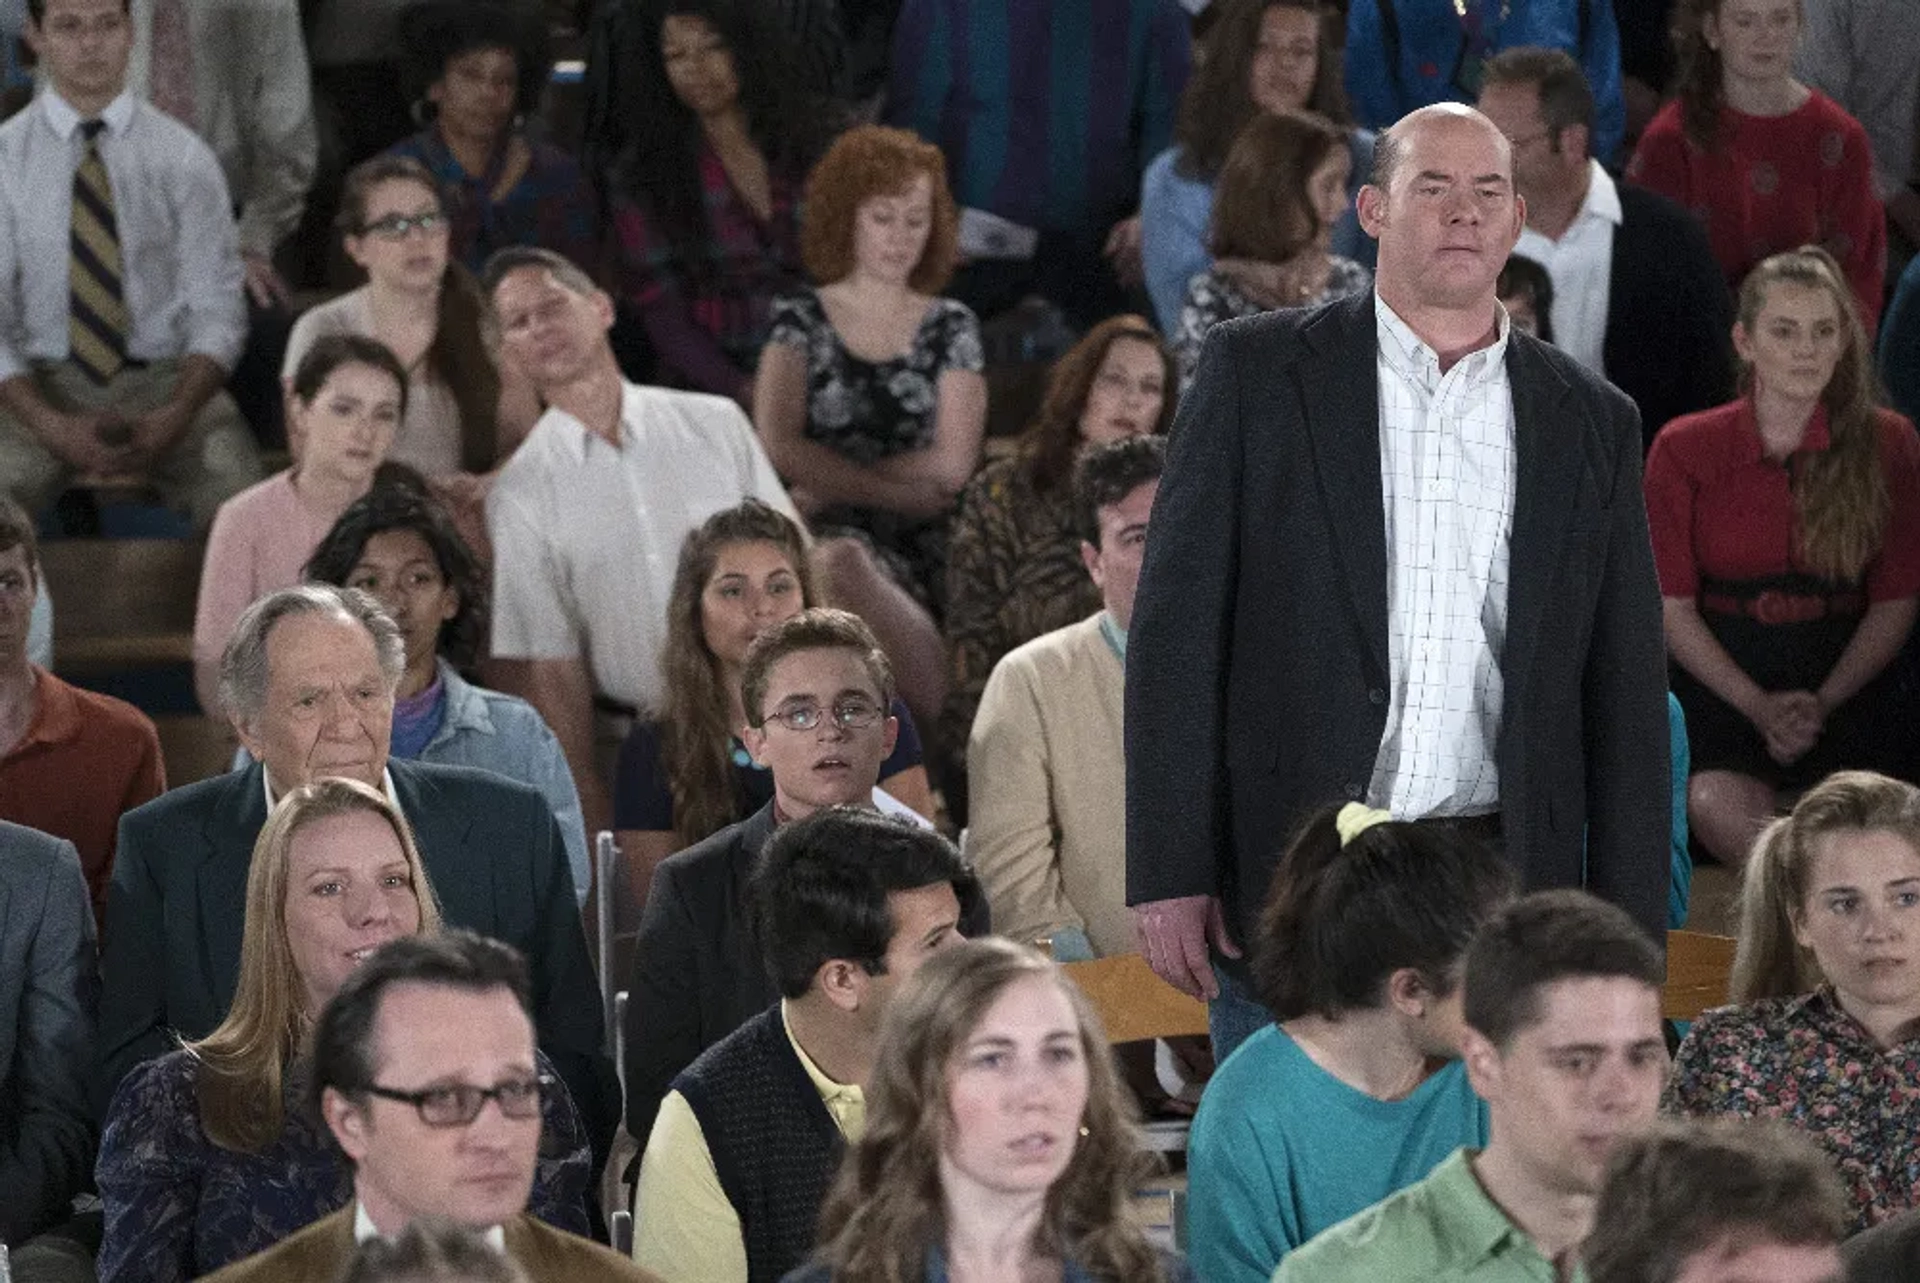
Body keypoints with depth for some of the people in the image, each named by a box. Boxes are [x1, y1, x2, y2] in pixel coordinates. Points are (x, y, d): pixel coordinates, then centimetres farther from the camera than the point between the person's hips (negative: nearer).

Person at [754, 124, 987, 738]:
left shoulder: (950, 329, 17)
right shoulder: (799, 321, 14)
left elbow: (953, 464, 4)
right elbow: (781, 449, -1)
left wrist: (827, 483, -2)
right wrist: (897, 489, -6)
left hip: (923, 548, 1)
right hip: (831, 535, -1)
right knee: (839, 561, -39)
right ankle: (943, 722, -35)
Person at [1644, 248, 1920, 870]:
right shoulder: (1685, 450, 3)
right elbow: (1670, 607, 3)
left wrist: (1823, 703, -8)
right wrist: (1759, 707, -9)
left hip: (1845, 682, 0)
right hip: (1720, 680, 0)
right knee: (1724, 812, -30)